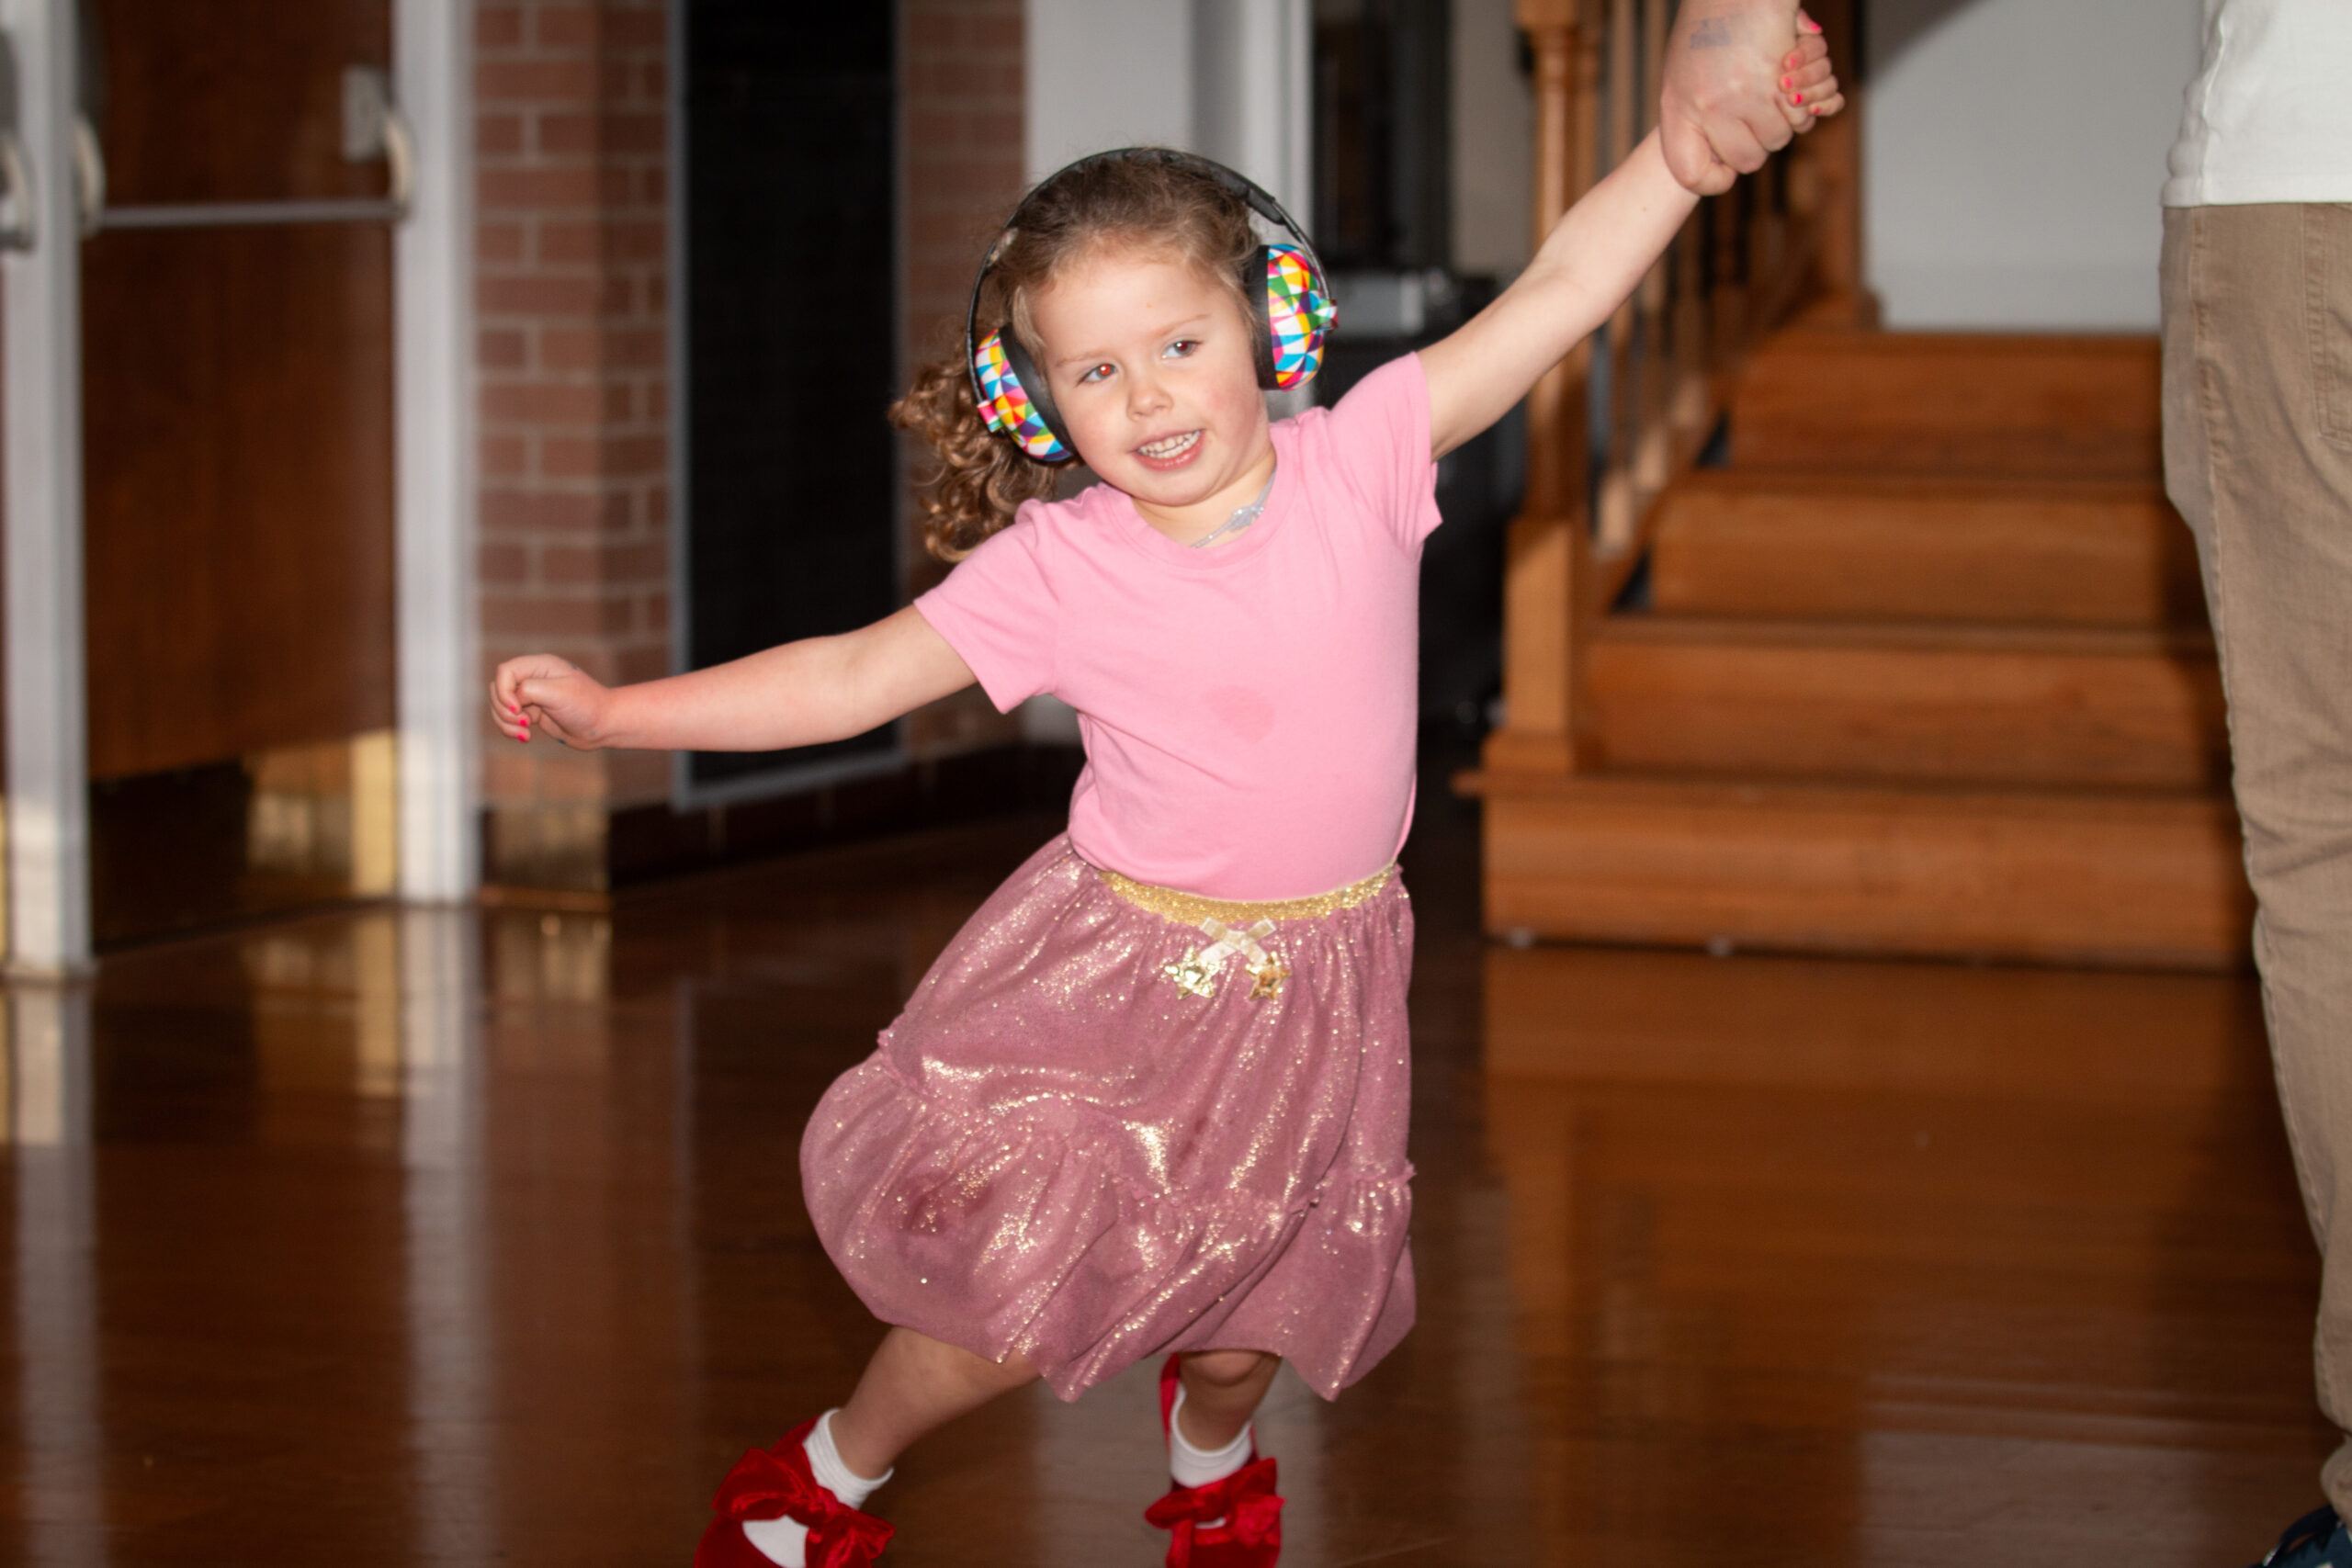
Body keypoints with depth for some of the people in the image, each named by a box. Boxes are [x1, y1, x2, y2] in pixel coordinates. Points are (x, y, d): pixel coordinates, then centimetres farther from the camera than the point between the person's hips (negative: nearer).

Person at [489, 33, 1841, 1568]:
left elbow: (1560, 291, -16)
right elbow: (853, 676, -8)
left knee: (1243, 1326, 12)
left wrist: (1692, 138, -26)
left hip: (1312, 990, 2)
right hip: (1114, 975, -2)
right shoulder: (1054, 570, -13)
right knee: (1004, 1308, 0)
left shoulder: (1358, 465, -12)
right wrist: (610, 709, -13)